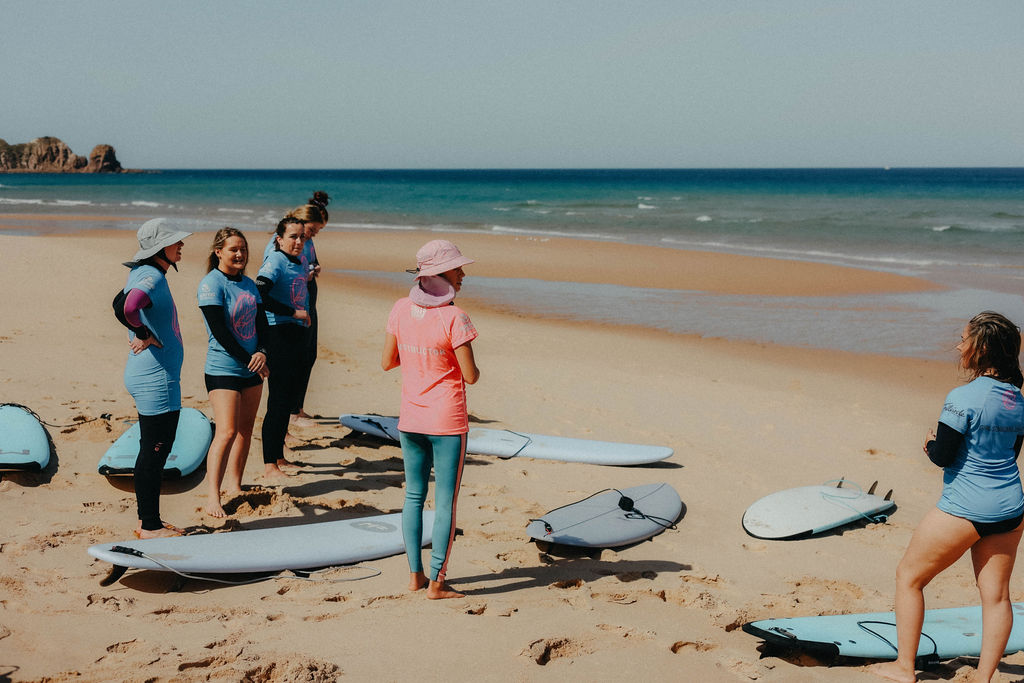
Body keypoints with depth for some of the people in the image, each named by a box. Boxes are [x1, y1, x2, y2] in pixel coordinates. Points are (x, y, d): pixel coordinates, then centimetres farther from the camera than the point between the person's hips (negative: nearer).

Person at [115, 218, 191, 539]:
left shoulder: (142, 274, 11)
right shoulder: (152, 278, -19)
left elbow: (120, 304, 28)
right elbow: (125, 308, -38)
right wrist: (144, 335, -21)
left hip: (147, 377, 10)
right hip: (156, 377, -10)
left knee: (153, 450, 17)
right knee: (154, 452, -2)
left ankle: (148, 520, 26)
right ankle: (150, 526, 7)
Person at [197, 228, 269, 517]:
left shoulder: (249, 284, 11)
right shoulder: (211, 284, -11)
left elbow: (261, 323, 8)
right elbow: (219, 331, -16)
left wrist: (262, 353, -11)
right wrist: (248, 360, -15)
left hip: (251, 368, 7)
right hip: (223, 369, -7)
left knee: (245, 429, 11)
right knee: (227, 432, -14)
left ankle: (234, 485, 23)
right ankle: (212, 496, -12)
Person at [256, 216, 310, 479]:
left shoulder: (301, 262, 12)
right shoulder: (275, 262, -13)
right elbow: (259, 295, -26)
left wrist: (305, 315, 14)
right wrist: (294, 313, -20)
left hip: (298, 334, 8)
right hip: (278, 334, -8)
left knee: (288, 398, 14)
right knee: (278, 400, -7)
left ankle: (279, 457, 23)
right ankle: (269, 465, -3)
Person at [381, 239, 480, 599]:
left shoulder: (400, 310, -1)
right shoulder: (454, 318, -17)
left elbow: (387, 362, 6)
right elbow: (470, 376, -15)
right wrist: (474, 366, 7)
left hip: (410, 420, 5)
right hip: (447, 422, -5)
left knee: (414, 496, 17)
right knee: (445, 502, 3)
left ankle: (415, 575, 21)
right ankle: (436, 583, 6)